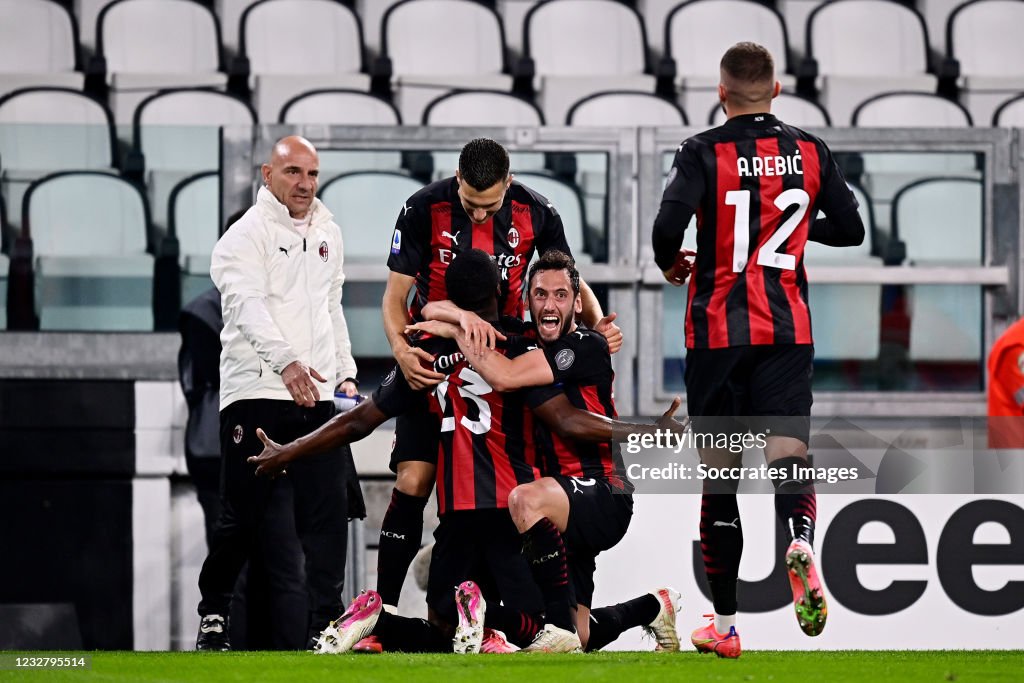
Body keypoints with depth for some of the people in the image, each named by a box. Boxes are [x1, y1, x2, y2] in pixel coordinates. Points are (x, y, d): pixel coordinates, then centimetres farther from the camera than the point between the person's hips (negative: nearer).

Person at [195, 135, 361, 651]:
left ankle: (324, 626, -3)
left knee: (329, 510, -4)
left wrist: (345, 371, 18)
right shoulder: (246, 235, -6)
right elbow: (249, 306, -21)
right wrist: (286, 361, -36)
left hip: (316, 395, 6)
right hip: (256, 392, -6)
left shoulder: (327, 233, 17)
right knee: (243, 514, -1)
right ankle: (213, 612, 17)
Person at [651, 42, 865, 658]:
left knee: (718, 470, 8)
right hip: (789, 330, 1)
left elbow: (668, 226, -18)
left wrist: (671, 264, 4)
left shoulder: (704, 153, -6)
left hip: (718, 330, -1)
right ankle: (801, 544, -42)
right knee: (788, 450, -6)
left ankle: (725, 624, 13)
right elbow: (851, 230, 12)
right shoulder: (810, 153, 4)